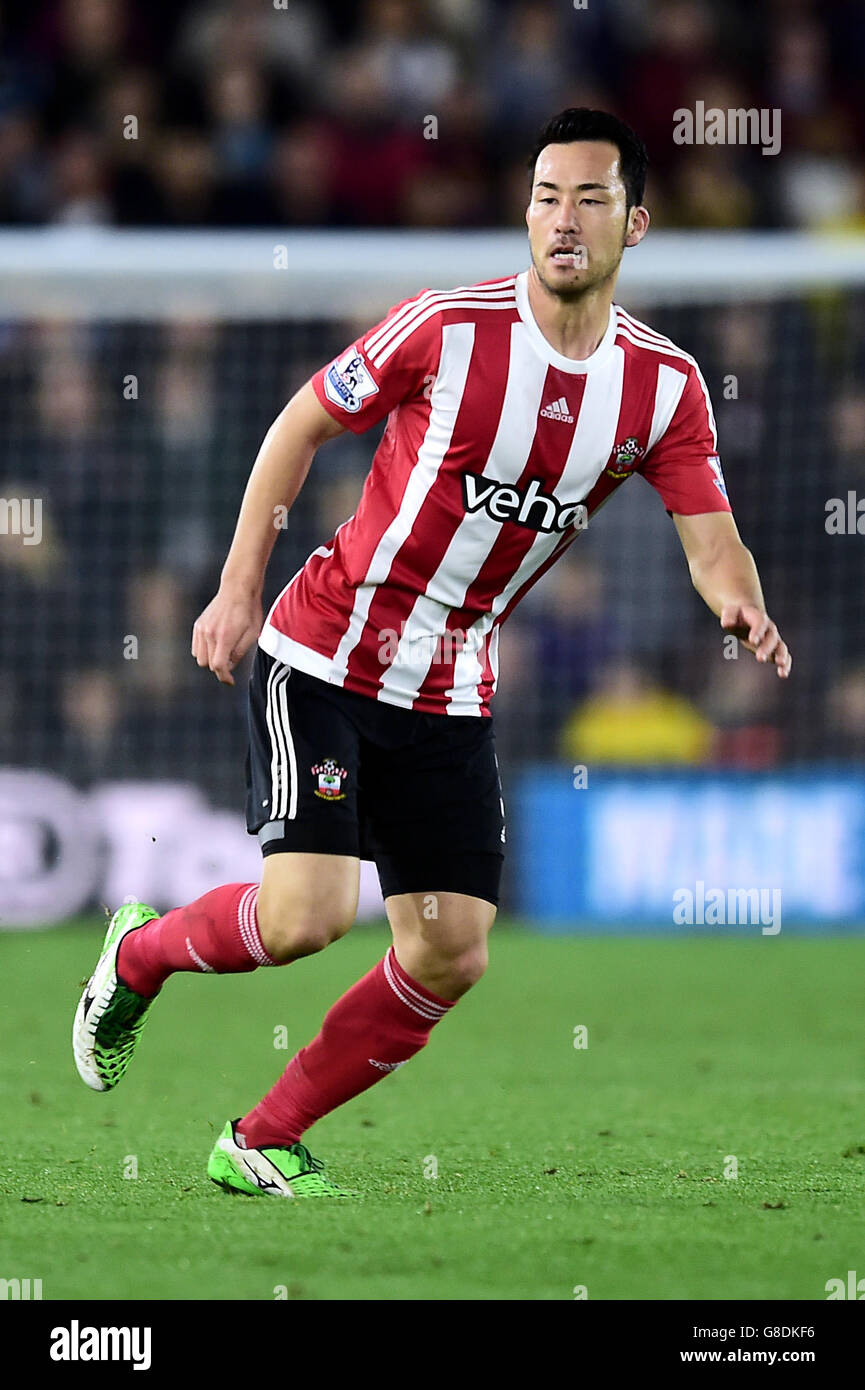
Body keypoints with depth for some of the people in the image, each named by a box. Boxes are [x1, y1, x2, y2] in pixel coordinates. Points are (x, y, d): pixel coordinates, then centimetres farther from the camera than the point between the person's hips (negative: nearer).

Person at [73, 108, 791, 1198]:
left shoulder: (664, 385, -3)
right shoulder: (447, 328, -14)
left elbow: (712, 541, -5)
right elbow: (302, 423, -3)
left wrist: (743, 609, -29)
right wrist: (239, 589, -6)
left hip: (453, 691, 5)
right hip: (324, 655, -5)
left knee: (450, 959, -2)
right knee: (306, 915, -19)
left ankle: (261, 1142, 14)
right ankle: (140, 953, 13)